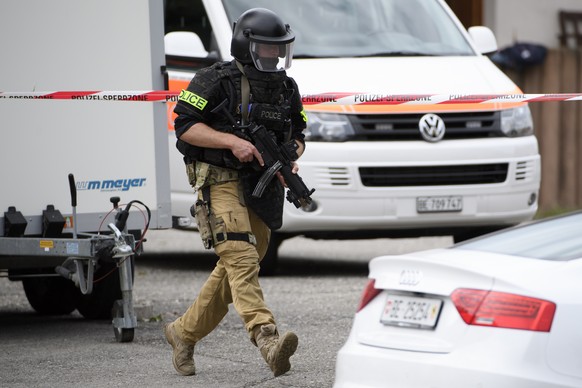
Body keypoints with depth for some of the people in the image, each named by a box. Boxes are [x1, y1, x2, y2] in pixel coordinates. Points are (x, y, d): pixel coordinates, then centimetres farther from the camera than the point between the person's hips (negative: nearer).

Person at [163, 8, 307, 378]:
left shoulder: (287, 89, 12)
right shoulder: (216, 81, -7)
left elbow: (297, 135, 20)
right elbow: (184, 125, -11)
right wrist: (232, 142, -21)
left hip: (262, 188, 7)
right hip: (220, 181, -7)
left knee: (232, 271, 10)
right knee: (241, 258, -21)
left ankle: (184, 332, 28)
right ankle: (268, 340, -36)